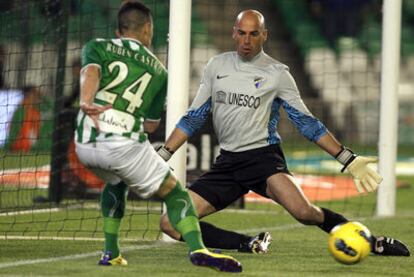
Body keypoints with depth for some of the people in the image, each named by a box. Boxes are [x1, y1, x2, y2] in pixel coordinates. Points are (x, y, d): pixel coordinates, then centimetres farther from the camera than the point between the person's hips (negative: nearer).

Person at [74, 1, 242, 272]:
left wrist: (86, 103, -30)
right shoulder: (158, 70, 18)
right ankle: (197, 248, -18)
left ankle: (111, 253, 30)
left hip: (85, 145, 3)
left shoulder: (97, 47, 15)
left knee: (116, 183, 34)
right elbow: (151, 125, 19)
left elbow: (90, 73, -10)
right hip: (125, 144, -3)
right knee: (174, 193, 6)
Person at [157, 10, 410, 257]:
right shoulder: (217, 66, 9)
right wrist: (161, 156, 5)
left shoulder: (276, 73, 0)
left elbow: (307, 123, 3)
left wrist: (349, 160, -3)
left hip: (264, 156, -4)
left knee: (303, 211, -33)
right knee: (171, 223, -13)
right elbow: (193, 118, 14)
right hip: (227, 162, 4)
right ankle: (249, 245, -1)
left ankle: (373, 243, -13)